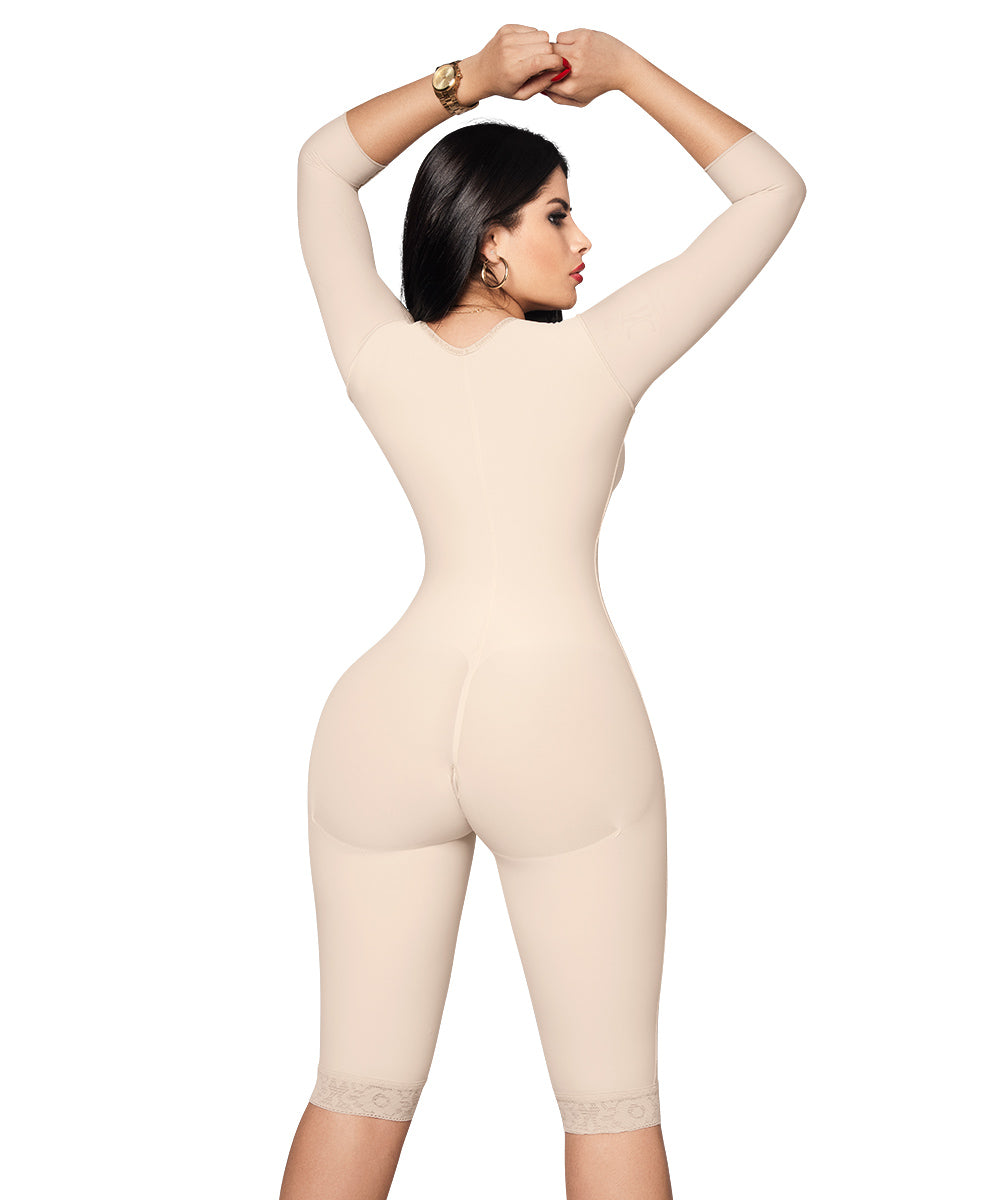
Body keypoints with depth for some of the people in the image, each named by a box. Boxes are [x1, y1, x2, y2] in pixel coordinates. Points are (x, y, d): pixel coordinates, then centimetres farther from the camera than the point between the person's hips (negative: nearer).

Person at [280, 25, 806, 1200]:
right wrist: (623, 69, 8)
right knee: (610, 1098, 8)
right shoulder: (597, 357, -6)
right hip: (565, 726, -3)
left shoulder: (379, 358, 2)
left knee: (359, 1089, 10)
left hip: (389, 718, 4)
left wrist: (468, 78, 14)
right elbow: (772, 190, 3)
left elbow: (322, 166, 19)